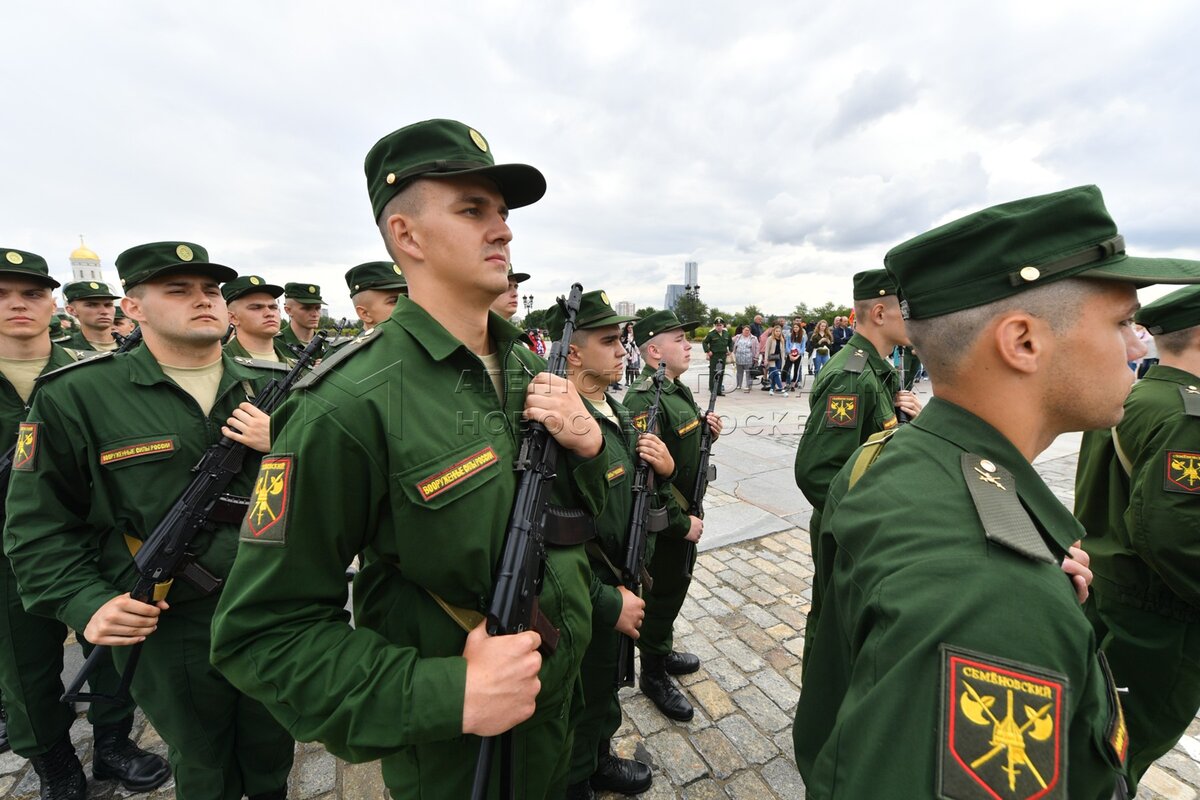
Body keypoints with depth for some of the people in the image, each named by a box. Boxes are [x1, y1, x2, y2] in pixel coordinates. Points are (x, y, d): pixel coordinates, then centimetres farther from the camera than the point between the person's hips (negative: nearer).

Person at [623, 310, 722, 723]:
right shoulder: (643, 401, -26)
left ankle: (662, 650, 47)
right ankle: (653, 674, 33)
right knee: (661, 594, 10)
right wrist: (682, 522, -21)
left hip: (686, 514, 9)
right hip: (663, 523, -9)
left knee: (676, 585, 24)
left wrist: (706, 431, -2)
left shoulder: (678, 389, 6)